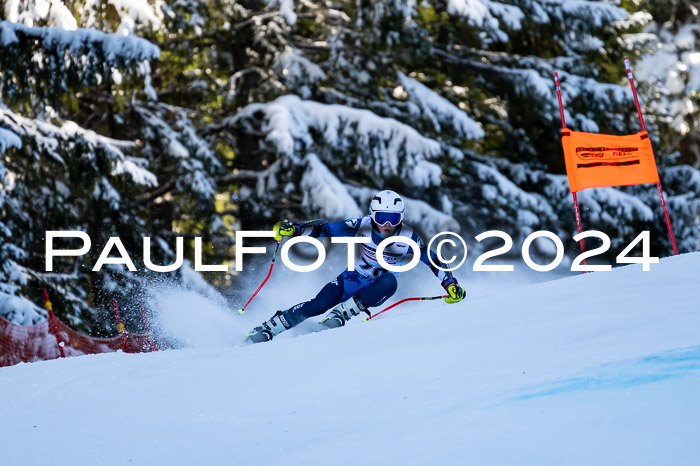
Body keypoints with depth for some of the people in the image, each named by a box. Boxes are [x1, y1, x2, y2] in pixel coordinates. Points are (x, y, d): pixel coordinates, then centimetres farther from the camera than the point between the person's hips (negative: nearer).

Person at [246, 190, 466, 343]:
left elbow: (433, 260, -4)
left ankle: (342, 312, -31)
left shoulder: (407, 238, -16)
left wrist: (450, 284, -14)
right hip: (353, 279, 0)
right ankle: (266, 330, -13)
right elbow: (327, 228, -13)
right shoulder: (362, 226, -17)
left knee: (389, 281, -36)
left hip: (376, 290, 0)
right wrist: (294, 229, -22)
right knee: (318, 305, -23)